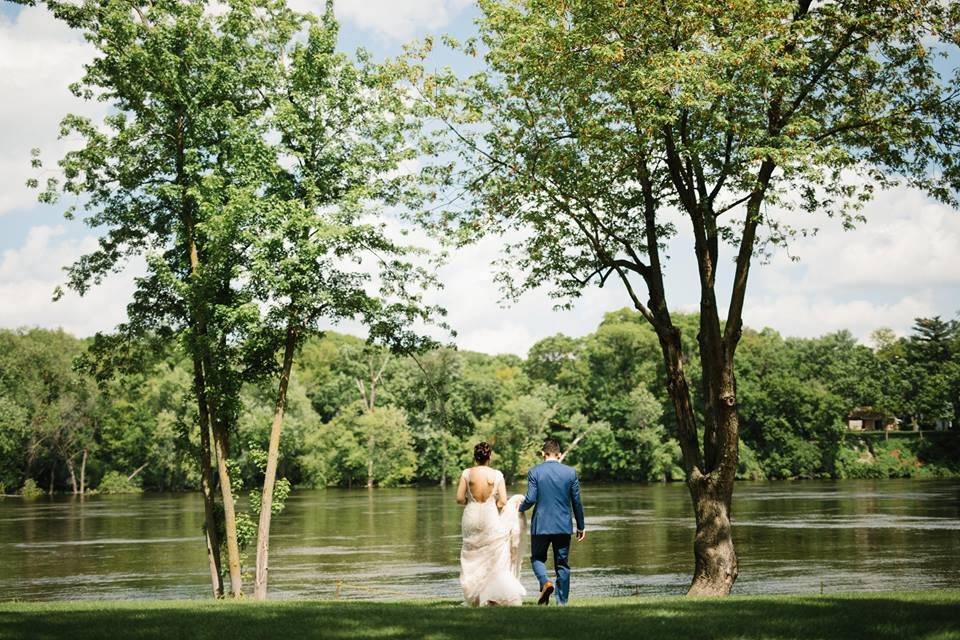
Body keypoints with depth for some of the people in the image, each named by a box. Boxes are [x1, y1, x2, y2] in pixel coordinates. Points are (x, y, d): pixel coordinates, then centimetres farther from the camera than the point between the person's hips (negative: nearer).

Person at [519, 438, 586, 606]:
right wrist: (581, 527, 11)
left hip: (541, 525, -2)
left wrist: (520, 508, 10)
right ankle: (562, 602, 8)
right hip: (564, 526, 2)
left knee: (537, 558, 16)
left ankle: (545, 582, -12)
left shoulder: (534, 472, -6)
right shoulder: (570, 472, 0)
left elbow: (531, 499, -12)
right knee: (562, 564, 10)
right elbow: (577, 502, 3)